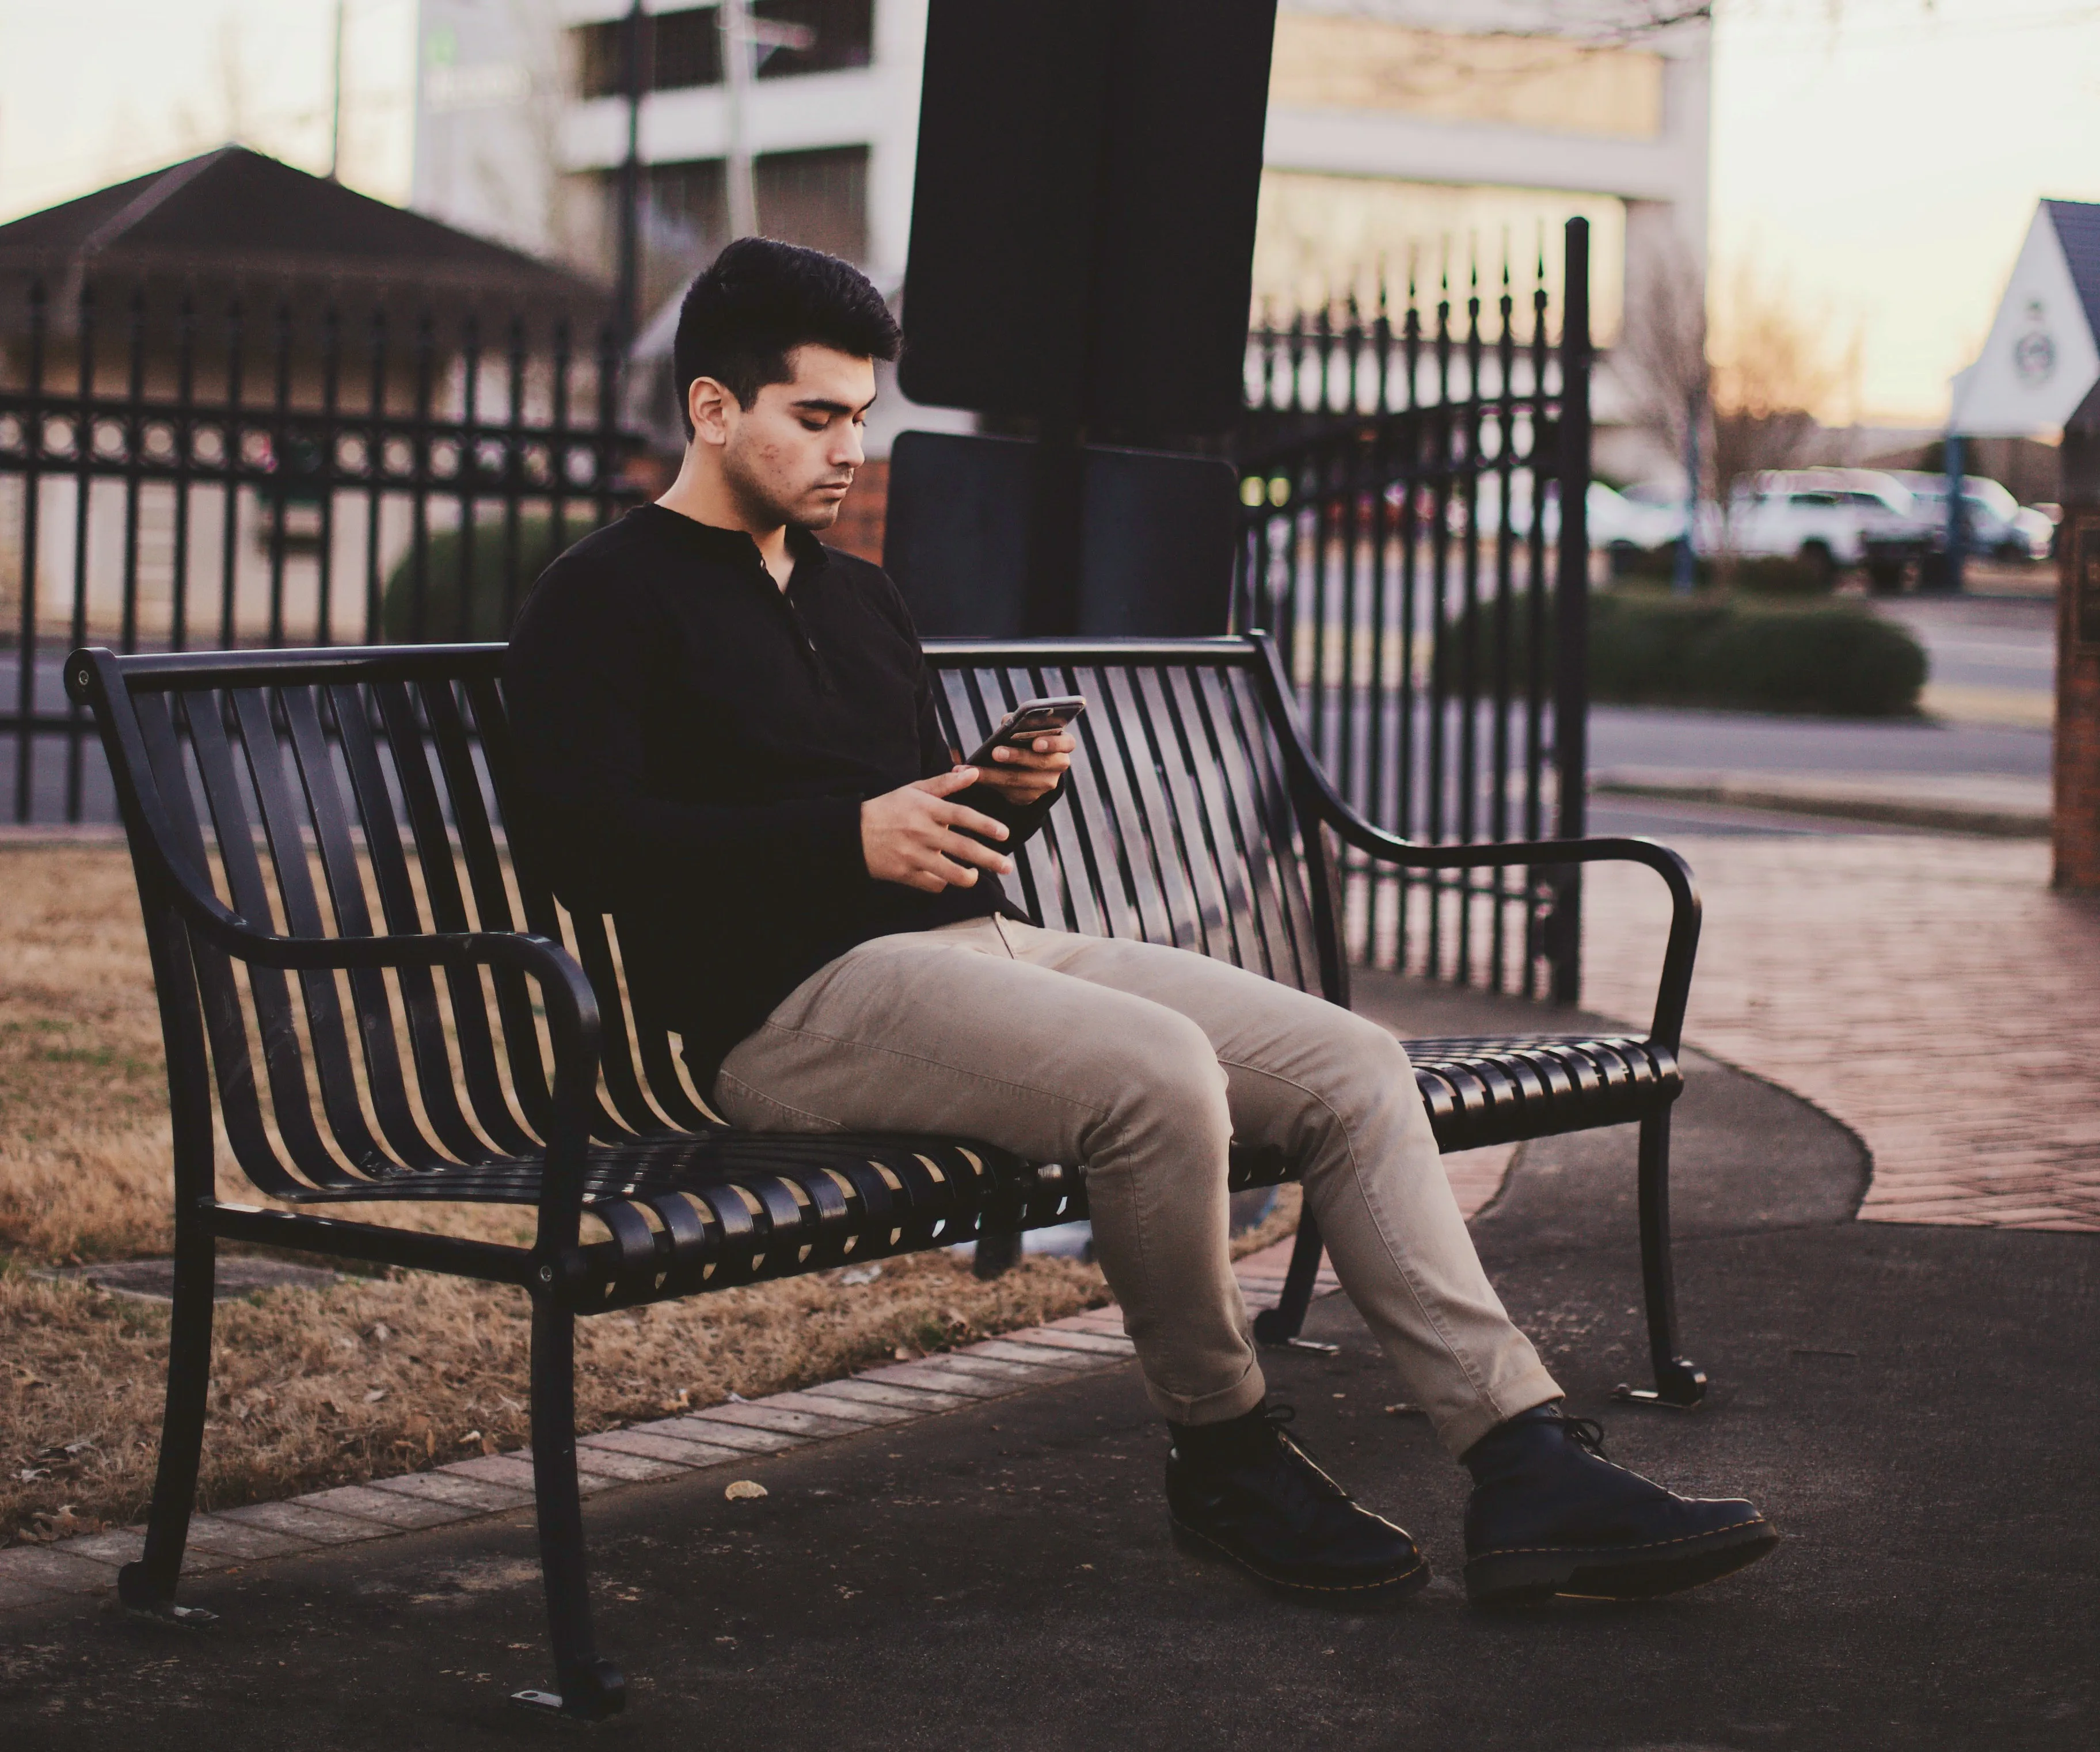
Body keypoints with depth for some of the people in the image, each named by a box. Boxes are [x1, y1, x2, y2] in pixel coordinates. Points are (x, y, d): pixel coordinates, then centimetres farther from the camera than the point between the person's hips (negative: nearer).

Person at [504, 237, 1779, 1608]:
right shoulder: (606, 601, 2)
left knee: (1354, 1068, -8)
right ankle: (1225, 1456, -10)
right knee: (1159, 1072, -33)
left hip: (994, 943, 9)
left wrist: (1017, 796, 6)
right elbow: (590, 842, -13)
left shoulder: (860, 597, 27)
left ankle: (1529, 1468, -14)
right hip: (802, 999, -8)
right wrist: (849, 836, -17)